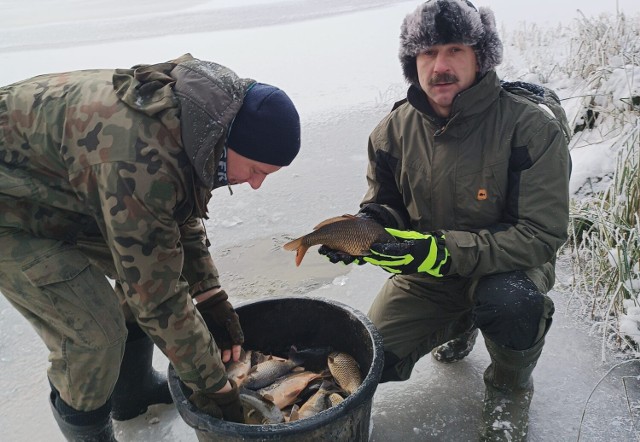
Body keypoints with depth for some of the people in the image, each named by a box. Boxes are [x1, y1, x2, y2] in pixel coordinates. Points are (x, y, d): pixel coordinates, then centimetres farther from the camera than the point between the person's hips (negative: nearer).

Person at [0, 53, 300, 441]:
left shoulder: (196, 118, -12)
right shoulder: (143, 161, -39)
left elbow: (184, 220, 1)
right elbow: (158, 297, -31)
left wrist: (213, 302, -4)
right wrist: (212, 385, -19)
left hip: (63, 187, 8)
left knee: (144, 268, 8)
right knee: (96, 332, -14)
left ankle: (133, 392, 28)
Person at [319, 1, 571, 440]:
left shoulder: (532, 128, -21)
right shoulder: (394, 130, -7)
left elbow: (543, 234, -23)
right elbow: (384, 203, 4)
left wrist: (445, 249, -36)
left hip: (507, 265, -3)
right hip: (426, 271, 4)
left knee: (510, 302, -38)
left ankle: (510, 387, 1)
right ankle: (460, 324, 27)